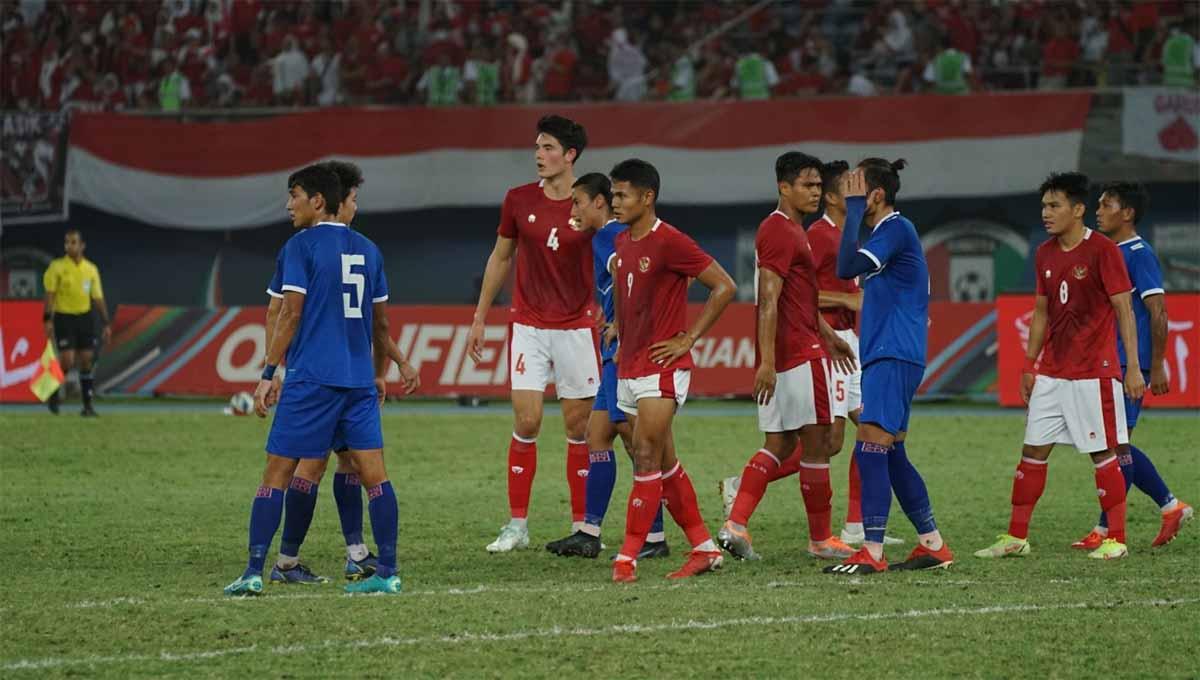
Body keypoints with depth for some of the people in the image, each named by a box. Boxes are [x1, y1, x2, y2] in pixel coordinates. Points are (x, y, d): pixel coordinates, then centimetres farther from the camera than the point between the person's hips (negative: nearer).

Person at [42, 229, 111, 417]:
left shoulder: (91, 269, 8)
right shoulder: (57, 267, -3)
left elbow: (98, 298, 12)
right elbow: (50, 294, -7)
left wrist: (106, 324, 9)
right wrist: (48, 319, -16)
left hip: (85, 317, 4)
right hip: (64, 318, -4)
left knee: (86, 361, 2)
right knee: (67, 361, -11)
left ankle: (88, 404, 8)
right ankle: (53, 392, 15)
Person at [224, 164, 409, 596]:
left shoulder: (301, 246, -4)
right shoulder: (367, 249, 13)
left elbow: (291, 314, -10)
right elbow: (381, 322, 18)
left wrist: (268, 374, -7)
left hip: (311, 378, -5)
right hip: (359, 379, 5)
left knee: (277, 472, -1)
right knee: (373, 472, 3)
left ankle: (254, 572, -4)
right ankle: (387, 572, -1)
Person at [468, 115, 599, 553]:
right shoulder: (519, 201, 1)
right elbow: (500, 258, 14)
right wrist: (479, 319, 14)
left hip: (577, 328, -1)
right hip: (528, 326, 1)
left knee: (578, 427, 2)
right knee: (526, 423, -5)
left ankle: (582, 526, 10)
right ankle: (517, 525, 1)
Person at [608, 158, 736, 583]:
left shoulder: (670, 243, -14)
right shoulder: (623, 243, 11)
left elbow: (724, 287, -13)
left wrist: (688, 338, -13)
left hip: (661, 368, -9)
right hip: (629, 368, 9)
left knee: (646, 458, -13)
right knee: (664, 463, 11)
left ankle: (627, 558, -14)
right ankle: (704, 548, 19)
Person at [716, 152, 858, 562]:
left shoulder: (788, 230, 18)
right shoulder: (781, 233, -15)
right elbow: (769, 301, -22)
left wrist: (829, 336, 31)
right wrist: (767, 362, -26)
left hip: (782, 357, 10)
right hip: (799, 354, -10)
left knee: (780, 444, 9)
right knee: (815, 443, -1)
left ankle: (736, 525, -1)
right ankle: (820, 540, 6)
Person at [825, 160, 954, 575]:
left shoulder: (896, 230, -12)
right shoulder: (889, 231, 19)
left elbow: (848, 267, -26)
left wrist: (853, 210, -20)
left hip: (893, 358, -11)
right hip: (885, 357, 11)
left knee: (870, 451, -14)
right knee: (892, 456, 13)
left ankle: (872, 553, -17)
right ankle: (933, 546, 18)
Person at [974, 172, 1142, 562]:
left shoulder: (1103, 251, -10)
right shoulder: (1045, 255, 10)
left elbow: (1124, 311, -10)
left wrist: (1133, 367, -14)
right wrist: (1029, 366, 16)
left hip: (1093, 373, -6)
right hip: (1051, 373, 6)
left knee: (1102, 453, -2)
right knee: (1033, 451, 5)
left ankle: (1116, 539, 5)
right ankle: (1016, 537, 10)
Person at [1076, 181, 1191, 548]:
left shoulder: (1139, 254, -12)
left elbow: (1158, 312, -16)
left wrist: (1156, 367, -17)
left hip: (1131, 363, -9)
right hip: (1108, 363, 9)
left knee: (1115, 443, -6)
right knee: (1114, 445, 10)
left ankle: (1107, 529, -2)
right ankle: (1171, 506, 19)